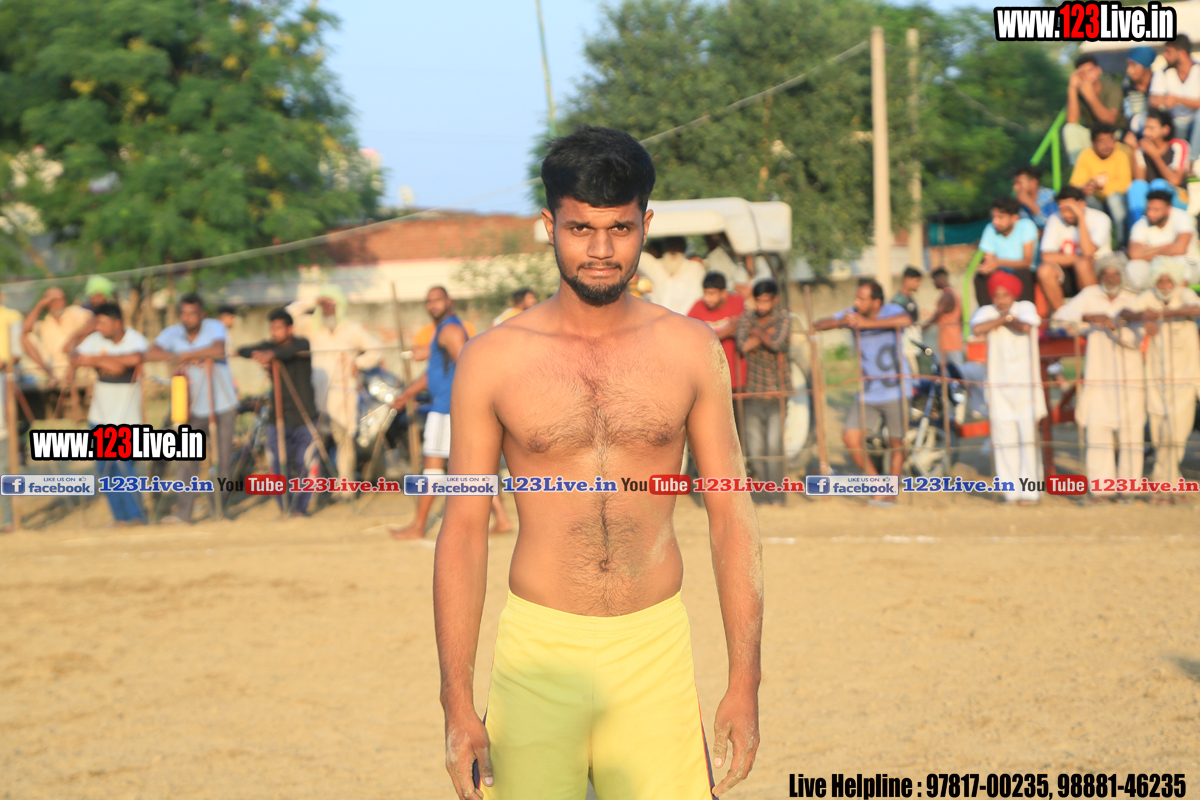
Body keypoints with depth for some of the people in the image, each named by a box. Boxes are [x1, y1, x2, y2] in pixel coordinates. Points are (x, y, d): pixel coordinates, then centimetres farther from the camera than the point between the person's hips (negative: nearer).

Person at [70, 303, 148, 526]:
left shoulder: (135, 340, -12)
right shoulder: (96, 339, 0)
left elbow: (135, 358, -34)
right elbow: (75, 359, -10)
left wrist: (97, 358, -21)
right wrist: (107, 362, -21)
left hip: (126, 417, -5)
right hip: (100, 415, 5)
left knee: (123, 466, -10)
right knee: (106, 470, 8)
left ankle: (137, 517, 1)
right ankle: (120, 517, 18)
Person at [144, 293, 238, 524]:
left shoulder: (215, 328, -10)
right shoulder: (173, 333, -3)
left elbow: (218, 350, -32)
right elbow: (151, 353, -18)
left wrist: (186, 354, -26)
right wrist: (174, 357, -32)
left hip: (222, 405, -3)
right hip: (195, 408, 3)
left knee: (222, 459, 1)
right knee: (188, 460, -1)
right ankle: (183, 511, 1)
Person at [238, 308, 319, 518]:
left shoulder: (302, 344, -2)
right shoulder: (269, 347, 8)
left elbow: (293, 350, -26)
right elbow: (243, 350, -8)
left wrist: (273, 354, -43)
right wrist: (256, 355, -30)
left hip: (303, 417, -3)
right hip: (277, 419, 3)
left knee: (304, 464, -7)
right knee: (279, 466, 0)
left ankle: (300, 507, 4)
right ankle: (284, 508, 10)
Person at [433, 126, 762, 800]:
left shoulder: (690, 350, 3)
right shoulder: (493, 360, -1)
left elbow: (732, 515, 5)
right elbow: (464, 529, 1)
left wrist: (745, 682, 1)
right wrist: (457, 702, -3)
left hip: (656, 652, 1)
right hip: (538, 650, -1)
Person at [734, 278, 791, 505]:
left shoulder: (783, 318, -2)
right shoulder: (747, 316, 3)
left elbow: (777, 344, -20)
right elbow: (742, 346, -12)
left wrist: (758, 332, -6)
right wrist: (767, 334, -14)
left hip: (777, 391, -3)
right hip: (752, 391, 3)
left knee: (774, 443, -11)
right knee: (755, 447, 3)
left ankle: (777, 494, -5)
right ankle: (764, 488, 18)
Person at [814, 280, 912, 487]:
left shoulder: (890, 311, -9)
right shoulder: (852, 315, 3)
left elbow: (905, 320, -33)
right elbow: (818, 324, -1)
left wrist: (867, 323, -32)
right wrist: (839, 322, -23)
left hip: (895, 392, -4)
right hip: (866, 393, 4)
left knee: (897, 444, 4)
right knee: (851, 438, -8)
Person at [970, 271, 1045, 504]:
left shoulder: (1026, 308, 5)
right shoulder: (986, 312, 6)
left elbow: (1026, 327, -17)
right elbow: (977, 329, -16)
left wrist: (1007, 319, -3)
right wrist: (1004, 318, -10)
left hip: (1026, 385, -1)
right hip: (999, 386, 1)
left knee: (1028, 436, -7)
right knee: (1004, 440, -2)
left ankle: (1028, 491, -4)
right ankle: (1011, 491, 3)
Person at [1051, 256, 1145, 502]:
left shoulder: (1133, 301, 3)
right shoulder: (1089, 295, 7)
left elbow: (1135, 339, -6)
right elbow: (1062, 315, -3)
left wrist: (1114, 327, -23)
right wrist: (1088, 318, -18)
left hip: (1129, 375, 0)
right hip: (1098, 375, 1)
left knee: (1130, 432, -2)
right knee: (1097, 429, -6)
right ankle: (1101, 487, -3)